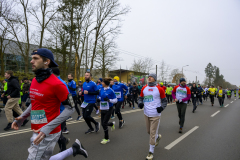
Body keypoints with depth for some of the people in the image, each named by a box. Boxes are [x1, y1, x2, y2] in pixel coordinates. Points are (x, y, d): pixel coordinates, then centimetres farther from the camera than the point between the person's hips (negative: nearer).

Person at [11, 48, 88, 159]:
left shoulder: (56, 84, -20)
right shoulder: (34, 80, 5)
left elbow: (70, 108, -17)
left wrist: (48, 128, -23)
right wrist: (22, 117, 5)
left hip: (48, 133, -8)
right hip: (37, 132, 8)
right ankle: (74, 149, 33)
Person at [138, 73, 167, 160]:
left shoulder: (159, 89, -7)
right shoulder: (144, 88, 3)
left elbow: (164, 101, 2)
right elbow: (140, 97, 14)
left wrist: (162, 107, -16)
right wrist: (140, 103, -6)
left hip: (155, 115, -5)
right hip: (146, 114, 5)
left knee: (152, 133, 1)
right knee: (149, 131, 20)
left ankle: (151, 152, 17)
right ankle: (158, 137, 52)